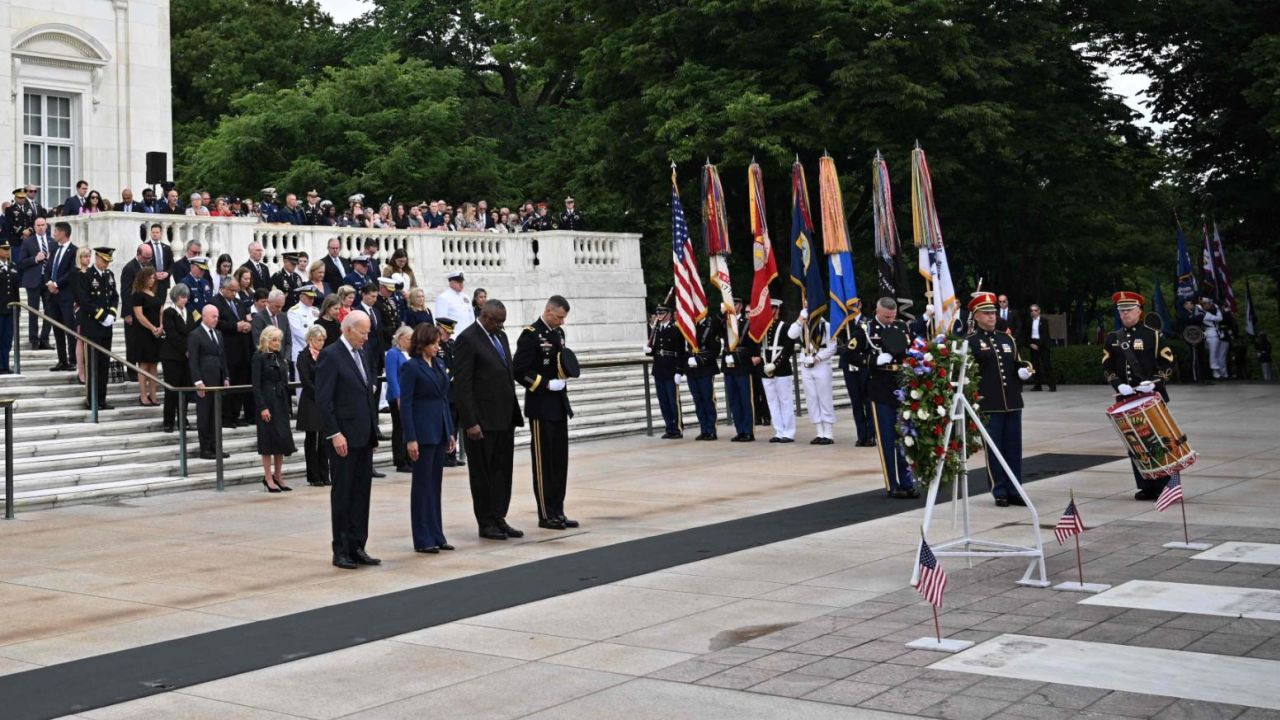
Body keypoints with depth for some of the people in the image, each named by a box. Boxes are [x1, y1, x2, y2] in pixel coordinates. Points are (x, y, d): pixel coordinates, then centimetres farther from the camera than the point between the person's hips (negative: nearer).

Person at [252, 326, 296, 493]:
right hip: (267, 402, -6)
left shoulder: (280, 356, 12)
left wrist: (287, 403, 10)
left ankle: (277, 477, 15)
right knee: (269, 440, -2)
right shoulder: (259, 357, -7)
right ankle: (268, 478, 5)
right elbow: (256, 384, -11)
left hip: (281, 402, 6)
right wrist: (262, 407, -17)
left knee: (283, 440, 6)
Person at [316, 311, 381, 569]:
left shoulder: (362, 355, 15)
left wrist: (373, 431, 14)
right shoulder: (330, 355, -10)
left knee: (361, 492, 9)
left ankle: (357, 548, 14)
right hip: (343, 437, -8)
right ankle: (341, 551, 7)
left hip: (364, 436, 8)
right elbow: (323, 399, -15)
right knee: (342, 494, 0)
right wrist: (335, 434, -19)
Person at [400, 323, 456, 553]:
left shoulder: (438, 364, 11)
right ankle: (423, 540, 6)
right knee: (422, 484, 0)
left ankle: (436, 536, 17)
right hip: (422, 432, -7)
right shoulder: (411, 367, -10)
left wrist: (450, 432, 12)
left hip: (439, 431, 7)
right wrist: (411, 439, -17)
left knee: (436, 484, 10)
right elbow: (405, 404, -12)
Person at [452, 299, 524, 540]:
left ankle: (499, 519, 18)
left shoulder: (500, 336, 13)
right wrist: (470, 422, -19)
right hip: (482, 420, -8)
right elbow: (462, 384, -15)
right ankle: (486, 523, 11)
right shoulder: (468, 339, -12)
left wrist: (514, 413, 13)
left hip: (504, 418, 8)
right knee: (483, 473, 3)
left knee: (502, 471, 10)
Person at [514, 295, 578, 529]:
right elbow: (519, 371, -17)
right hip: (541, 407, -8)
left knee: (560, 460, 9)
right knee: (543, 462, -1)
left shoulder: (558, 333, 12)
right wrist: (546, 384, -19)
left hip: (559, 405, 8)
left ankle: (558, 512, 16)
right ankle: (546, 515, 4)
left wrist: (566, 372, 3)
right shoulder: (530, 335, -12)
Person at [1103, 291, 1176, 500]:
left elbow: (1168, 364, -2)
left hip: (1152, 397, -4)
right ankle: (1145, 487, 10)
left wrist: (1153, 382, -17)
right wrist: (1118, 384, -8)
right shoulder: (1113, 338, 10)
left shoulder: (1153, 335, -1)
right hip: (1126, 400, 4)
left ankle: (1162, 486, 2)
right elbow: (1107, 367, 9)